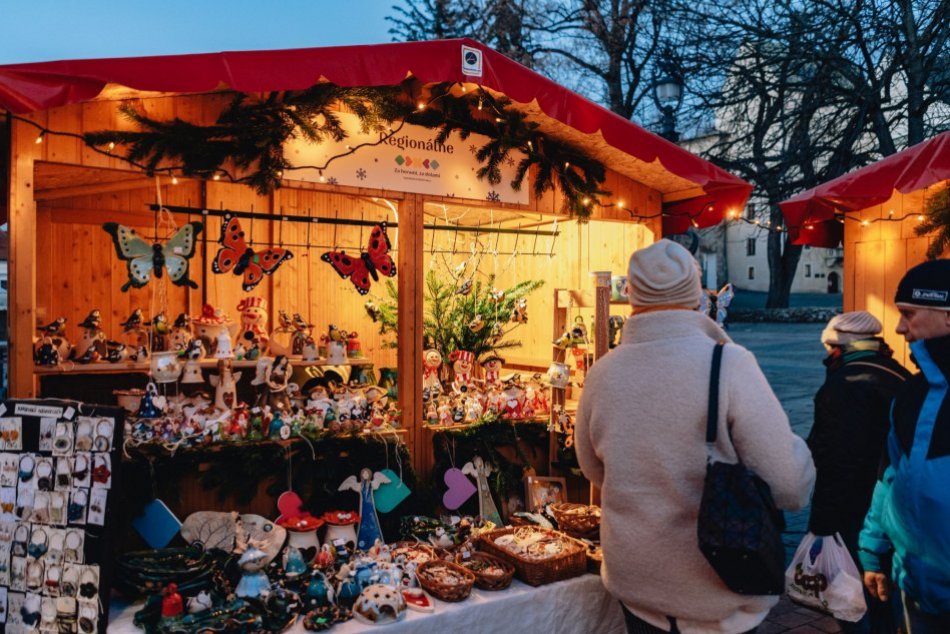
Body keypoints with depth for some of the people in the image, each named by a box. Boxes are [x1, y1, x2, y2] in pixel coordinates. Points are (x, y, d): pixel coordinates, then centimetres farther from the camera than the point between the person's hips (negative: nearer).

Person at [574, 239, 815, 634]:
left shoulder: (601, 374, -10)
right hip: (718, 593, -2)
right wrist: (799, 449, 2)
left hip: (634, 585, 3)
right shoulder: (730, 364, -21)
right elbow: (790, 486, -19)